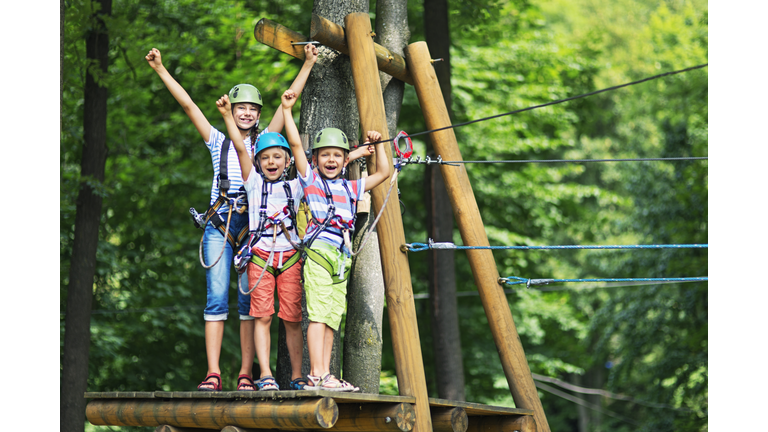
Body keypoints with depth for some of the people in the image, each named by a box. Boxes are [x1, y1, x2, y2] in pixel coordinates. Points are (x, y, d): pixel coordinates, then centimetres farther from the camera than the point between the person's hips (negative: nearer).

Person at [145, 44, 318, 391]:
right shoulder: (218, 142, 13)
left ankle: (246, 374, -2)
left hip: (253, 226, 0)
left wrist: (307, 65, 8)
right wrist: (161, 70, 5)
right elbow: (187, 104, 9)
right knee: (217, 298, -6)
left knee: (250, 300, -3)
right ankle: (213, 373, -9)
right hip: (219, 225, 0)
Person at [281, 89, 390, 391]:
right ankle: (317, 375, -17)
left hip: (342, 256, 6)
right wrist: (287, 110, 0)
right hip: (319, 251, -6)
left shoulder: (351, 188, 22)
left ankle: (323, 375, 4)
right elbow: (295, 143, 1)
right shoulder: (310, 179, 8)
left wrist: (377, 145, 23)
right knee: (318, 313, -12)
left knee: (333, 317, 3)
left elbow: (383, 173, 29)